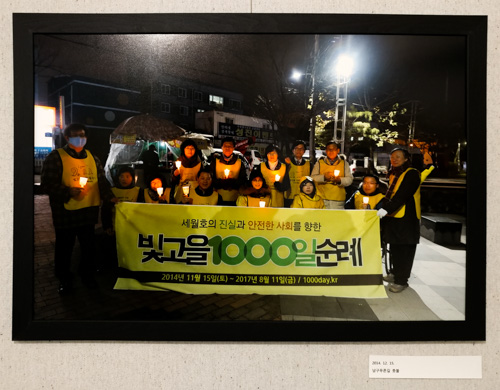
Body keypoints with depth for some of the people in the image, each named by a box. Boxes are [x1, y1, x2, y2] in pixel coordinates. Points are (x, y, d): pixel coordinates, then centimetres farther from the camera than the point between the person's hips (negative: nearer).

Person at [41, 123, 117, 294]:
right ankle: (64, 279, 28)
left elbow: (102, 180, 14)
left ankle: (87, 274, 32)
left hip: (89, 211, 4)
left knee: (89, 246, 13)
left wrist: (109, 196, 1)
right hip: (65, 212, -4)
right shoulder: (56, 157, -4)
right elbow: (48, 183, -9)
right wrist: (67, 191, -20)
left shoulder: (92, 157, 11)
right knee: (64, 247, 10)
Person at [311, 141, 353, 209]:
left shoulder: (344, 163, 13)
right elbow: (313, 177, 3)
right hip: (322, 199, -1)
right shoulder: (319, 163, 10)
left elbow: (349, 179, 5)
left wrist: (340, 180, -14)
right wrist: (324, 177, -14)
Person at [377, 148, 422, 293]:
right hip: (393, 216, 8)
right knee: (394, 247, 15)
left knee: (404, 250, -4)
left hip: (406, 218, -8)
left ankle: (401, 280, 3)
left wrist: (386, 209, -29)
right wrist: (384, 209, 15)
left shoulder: (411, 174, -10)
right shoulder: (393, 174, 17)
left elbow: (402, 195, -22)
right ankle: (396, 274, 29)